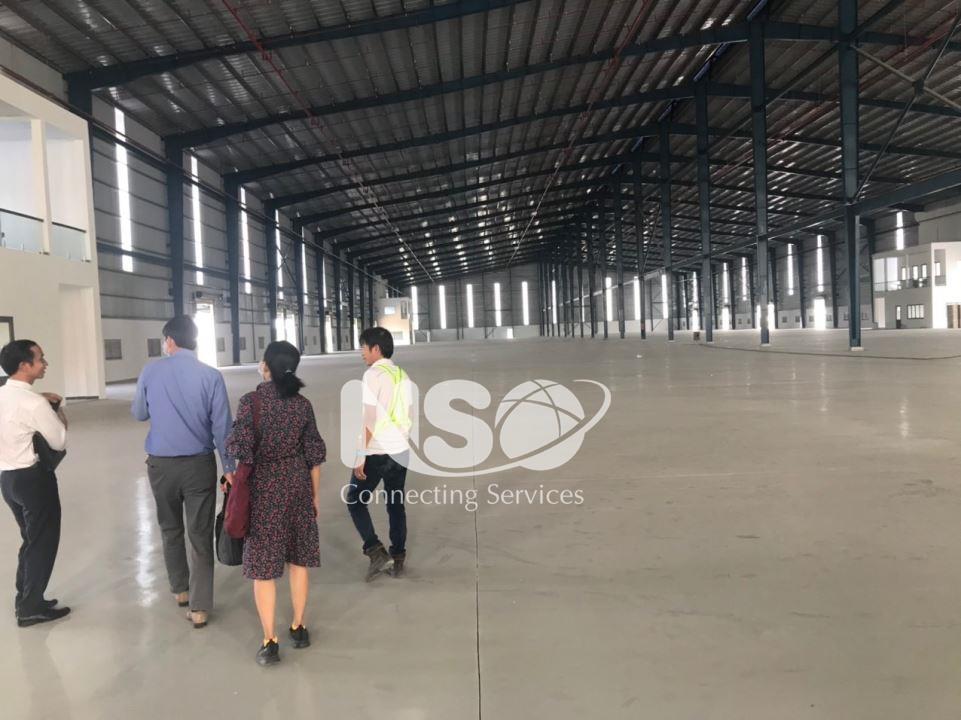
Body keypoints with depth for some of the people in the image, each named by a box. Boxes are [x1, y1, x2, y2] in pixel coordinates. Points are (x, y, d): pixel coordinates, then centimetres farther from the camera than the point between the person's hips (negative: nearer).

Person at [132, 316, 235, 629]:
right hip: (199, 464, -2)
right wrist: (229, 468, 1)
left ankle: (180, 590, 37)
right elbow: (221, 426, -7)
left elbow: (139, 414, 11)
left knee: (170, 529, 22)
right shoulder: (211, 376, -8)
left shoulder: (150, 372, -3)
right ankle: (199, 608, 6)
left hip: (161, 463, 2)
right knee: (201, 534, 5)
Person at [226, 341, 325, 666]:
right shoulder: (303, 404, -2)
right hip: (297, 484, 4)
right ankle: (299, 628, 26)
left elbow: (241, 449, -18)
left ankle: (270, 642, 10)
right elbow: (314, 455, 2)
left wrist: (228, 440, 4)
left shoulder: (250, 401, -14)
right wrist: (315, 494, 12)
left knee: (263, 564, 6)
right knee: (298, 558, 16)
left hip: (263, 486, -3)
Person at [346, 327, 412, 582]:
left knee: (355, 501, 8)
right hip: (400, 450, 7)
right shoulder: (402, 376, 11)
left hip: (377, 451, -7)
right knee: (396, 504, 13)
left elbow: (369, 418, -17)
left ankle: (376, 551, 1)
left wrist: (361, 456, -14)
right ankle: (398, 559, 18)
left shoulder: (373, 375, -13)